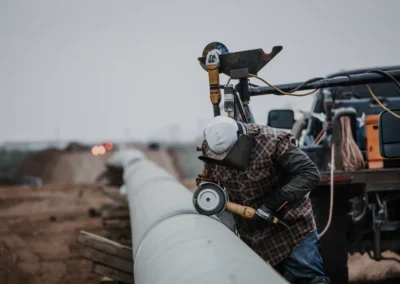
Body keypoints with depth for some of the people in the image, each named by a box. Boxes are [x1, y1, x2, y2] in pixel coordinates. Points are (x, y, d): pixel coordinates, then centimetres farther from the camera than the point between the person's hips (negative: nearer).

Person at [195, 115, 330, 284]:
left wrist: (272, 204, -31)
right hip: (253, 238, 5)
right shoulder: (211, 150, -8)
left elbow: (310, 174, -26)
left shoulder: (271, 142, -24)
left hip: (292, 227, -5)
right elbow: (208, 177, 14)